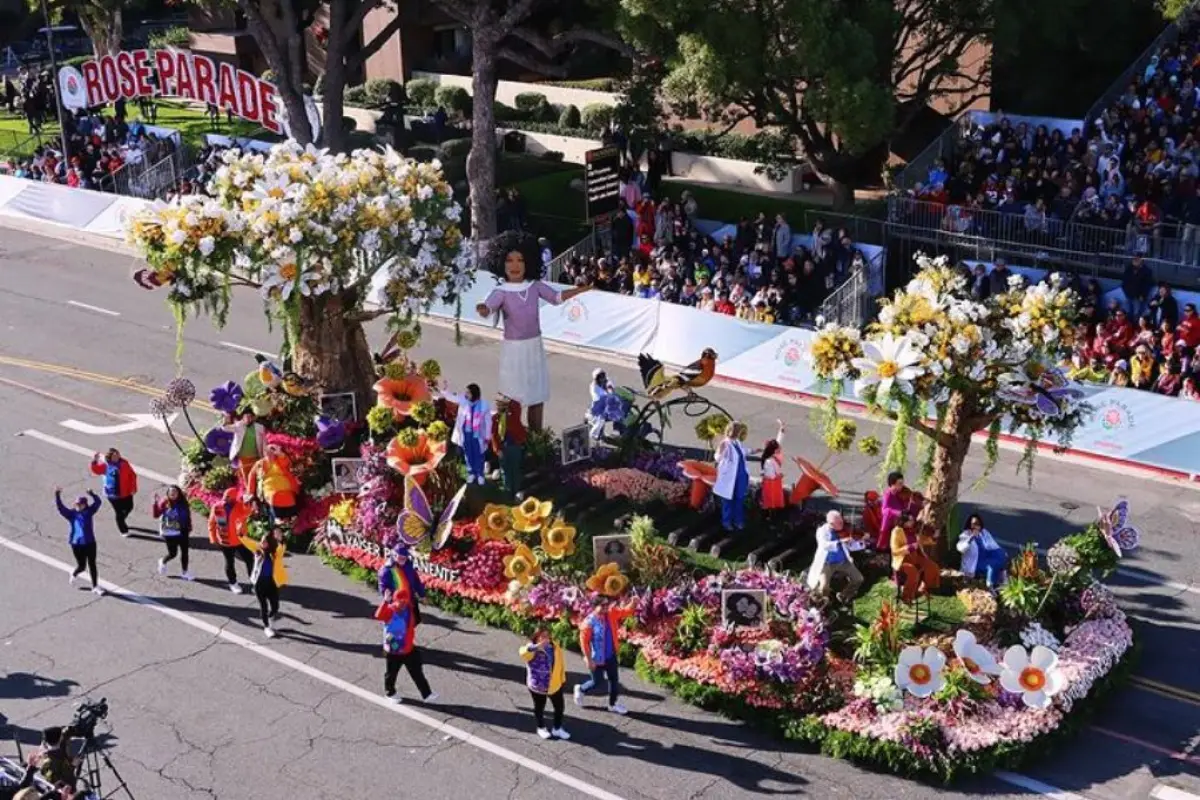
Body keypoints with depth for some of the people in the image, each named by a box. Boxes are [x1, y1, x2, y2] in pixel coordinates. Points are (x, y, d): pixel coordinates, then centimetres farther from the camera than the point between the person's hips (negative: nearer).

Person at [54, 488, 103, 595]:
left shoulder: (89, 511, -1)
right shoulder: (71, 514, -7)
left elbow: (97, 502, -7)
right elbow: (60, 507, -19)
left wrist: (92, 494, -22)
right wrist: (57, 495, -29)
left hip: (90, 543, 2)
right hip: (77, 544, -2)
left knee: (92, 565, 8)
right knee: (81, 566, 5)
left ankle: (95, 586, 18)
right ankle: (74, 575, 41)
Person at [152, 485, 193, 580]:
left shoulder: (183, 503, -4)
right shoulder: (164, 503, -14)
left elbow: (188, 515, 7)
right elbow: (156, 515, -21)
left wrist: (189, 527, 7)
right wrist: (156, 503, -32)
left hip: (182, 531, 4)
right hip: (169, 532, -4)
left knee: (184, 551, 8)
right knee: (172, 553, 1)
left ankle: (184, 572, 24)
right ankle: (163, 562, 36)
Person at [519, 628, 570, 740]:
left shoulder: (554, 646, -4)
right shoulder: (532, 648, -19)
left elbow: (561, 662, 8)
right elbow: (523, 652, -44)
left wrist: (562, 678, 13)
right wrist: (538, 646, -56)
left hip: (555, 684, 4)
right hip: (537, 685, -4)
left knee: (560, 707, 13)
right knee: (539, 707, 16)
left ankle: (557, 729, 33)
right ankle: (541, 728, 39)